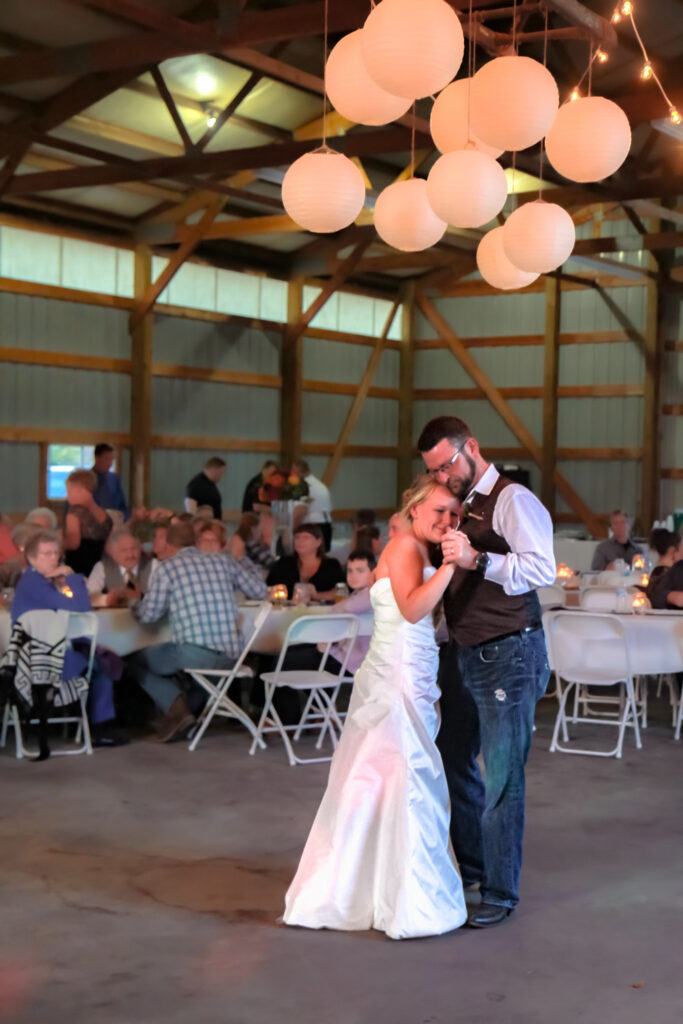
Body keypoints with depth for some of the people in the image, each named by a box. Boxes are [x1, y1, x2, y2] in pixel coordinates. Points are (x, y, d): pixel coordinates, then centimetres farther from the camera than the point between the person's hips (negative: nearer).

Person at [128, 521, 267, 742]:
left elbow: (149, 615, 1)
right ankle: (192, 708, 23)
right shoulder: (223, 561, 12)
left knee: (137, 661, 16)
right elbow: (260, 591, 20)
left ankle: (175, 706, -3)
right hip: (231, 655, 5)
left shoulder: (167, 568, 0)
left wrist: (134, 605, 24)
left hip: (195, 653, -5)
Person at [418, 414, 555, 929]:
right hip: (463, 654, 9)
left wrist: (477, 559, -35)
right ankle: (471, 868, 34)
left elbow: (543, 568, -26)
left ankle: (501, 892, 7)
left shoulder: (513, 500, -12)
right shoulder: (460, 507, 15)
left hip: (508, 655, -9)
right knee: (454, 762, 17)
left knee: (502, 777, -4)